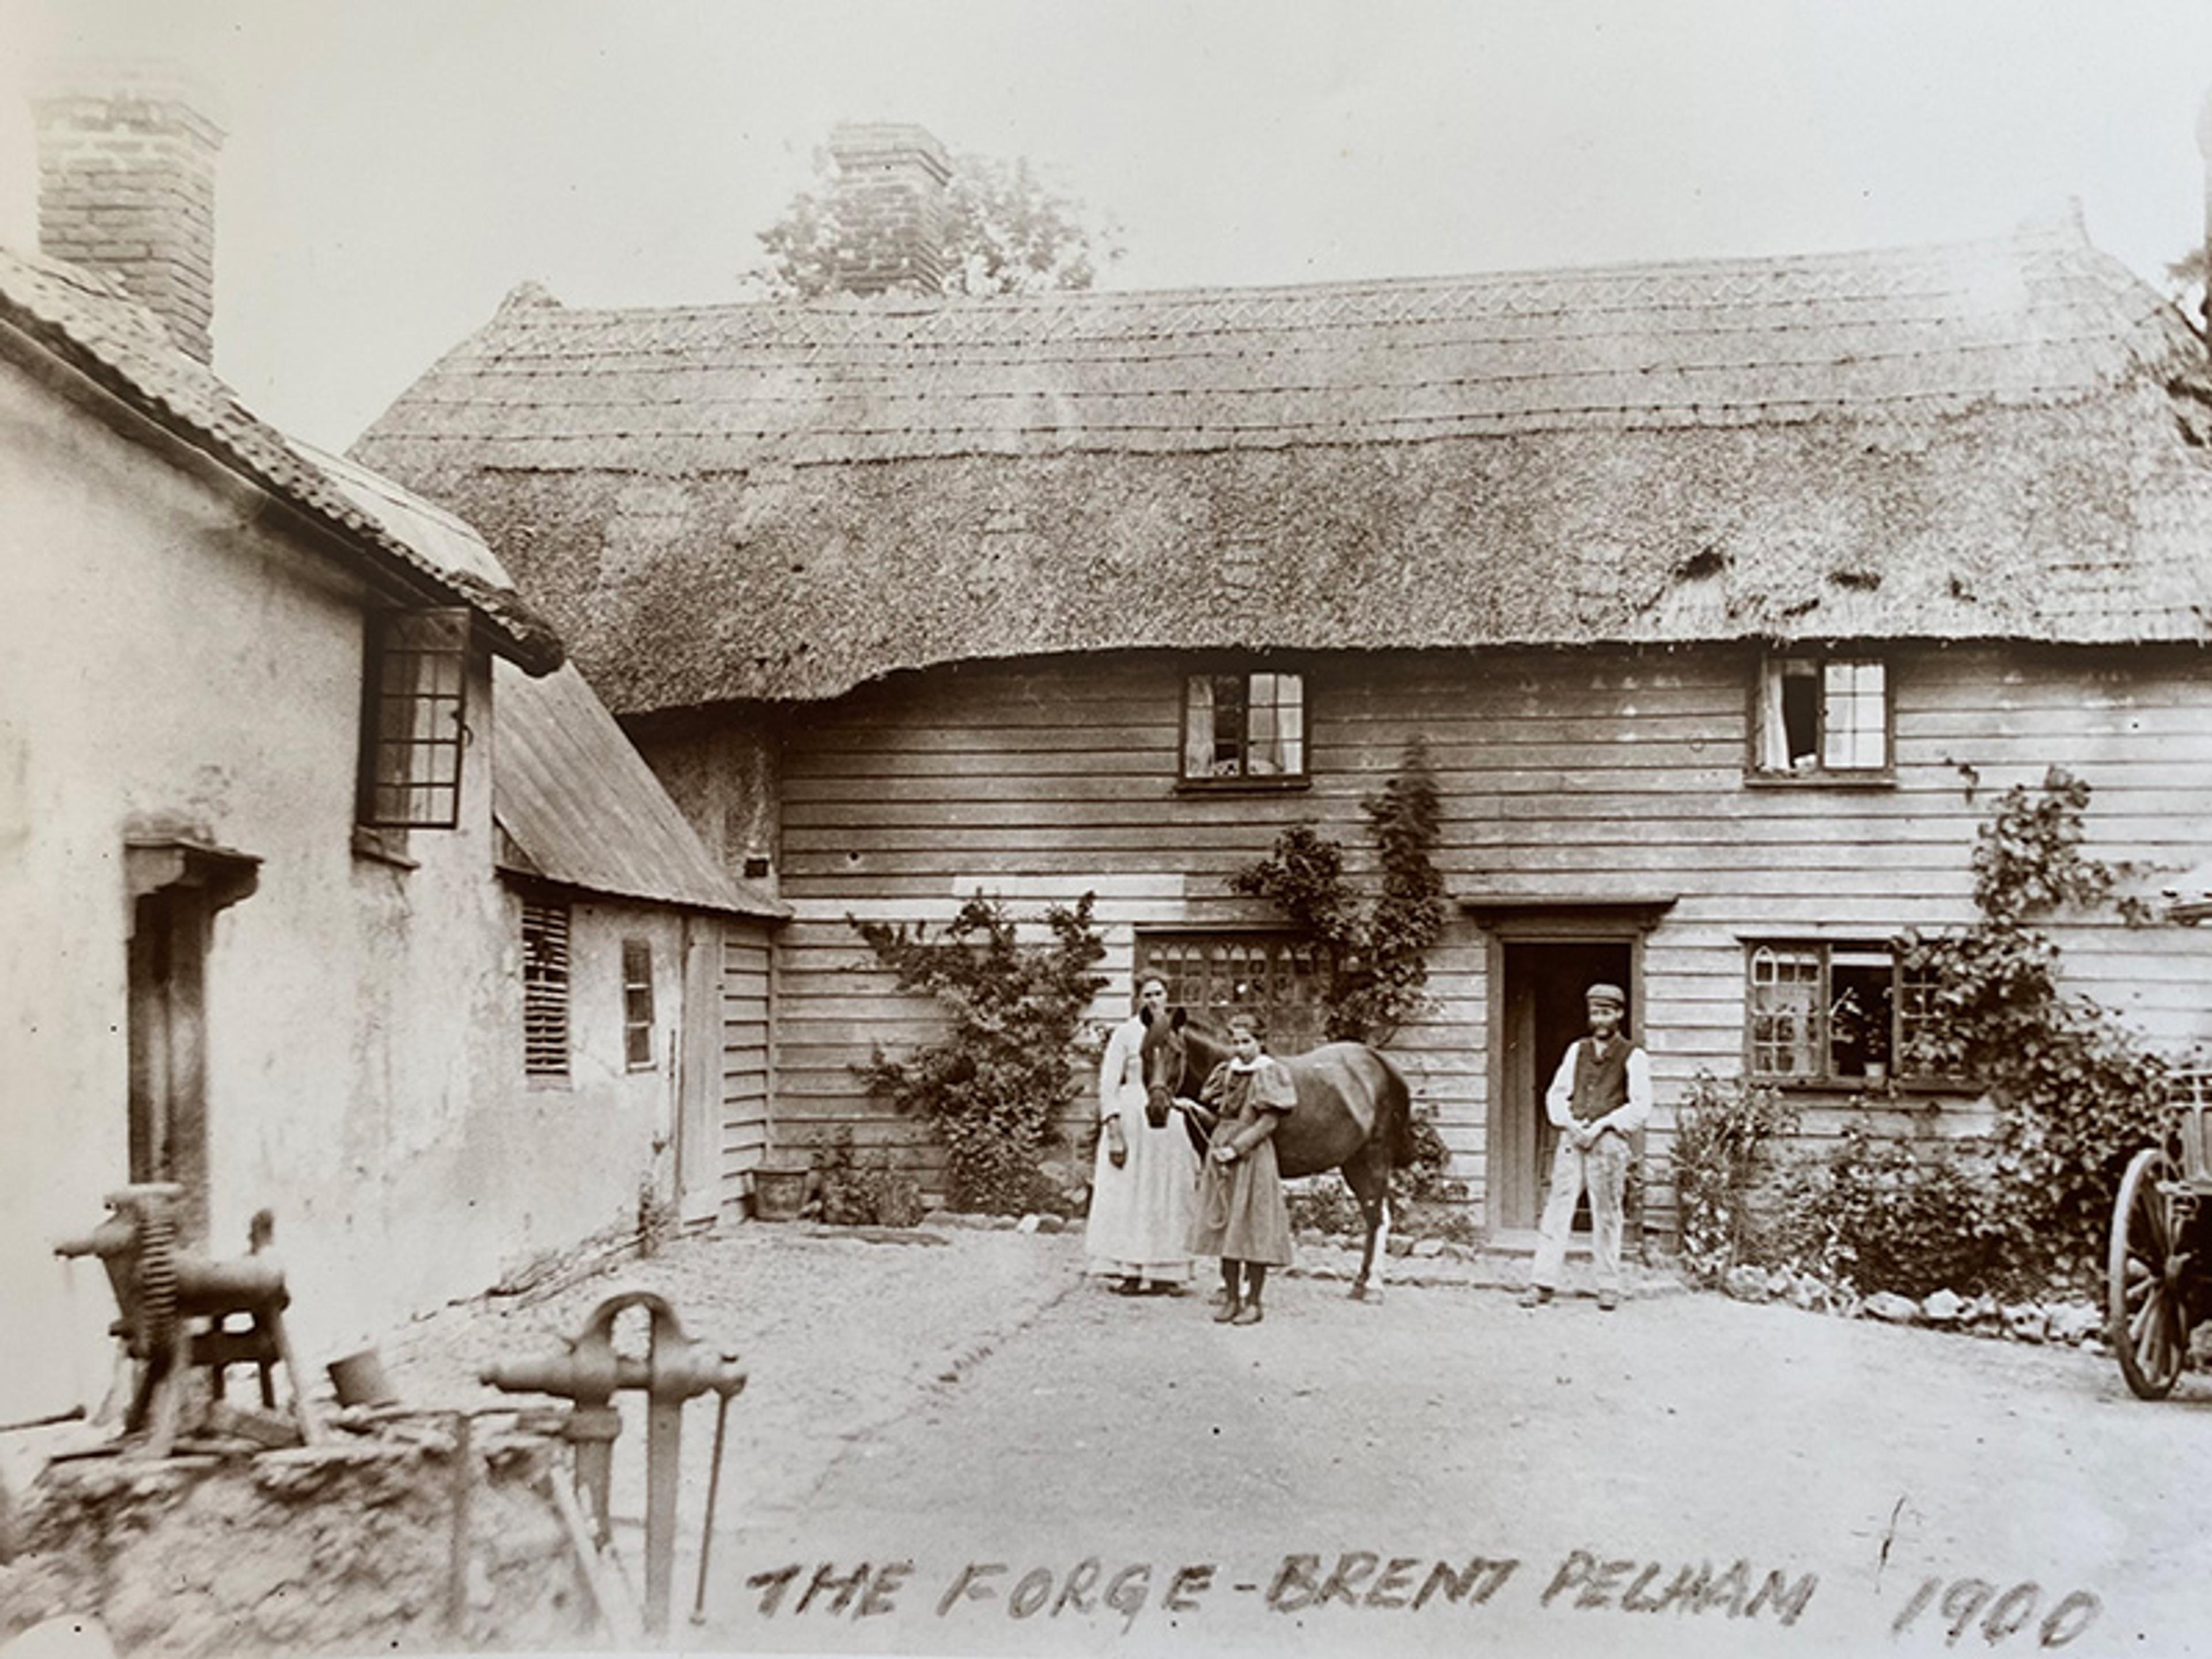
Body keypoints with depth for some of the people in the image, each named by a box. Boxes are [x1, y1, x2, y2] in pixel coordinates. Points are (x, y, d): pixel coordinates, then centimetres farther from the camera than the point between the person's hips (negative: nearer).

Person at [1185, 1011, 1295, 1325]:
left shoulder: (1268, 1075, -8)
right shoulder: (1226, 1073, 11)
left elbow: (1268, 1123, -13)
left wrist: (1236, 1148, -18)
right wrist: (1198, 1110, -3)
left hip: (1253, 1156, -6)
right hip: (1221, 1152, 6)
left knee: (1253, 1229, -2)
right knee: (1224, 1227, 9)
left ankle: (1253, 1302, 5)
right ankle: (1231, 1297, 18)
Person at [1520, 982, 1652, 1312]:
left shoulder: (1633, 1057, 3)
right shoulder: (1577, 1050, 16)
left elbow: (1640, 1107, -3)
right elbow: (1556, 1093, 15)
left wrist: (1601, 1126, -11)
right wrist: (1569, 1123, -4)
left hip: (1608, 1140, -3)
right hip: (1572, 1137, 3)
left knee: (1606, 1214, -1)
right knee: (1557, 1208, -2)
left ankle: (1609, 1287, 7)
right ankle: (1542, 1283, -3)